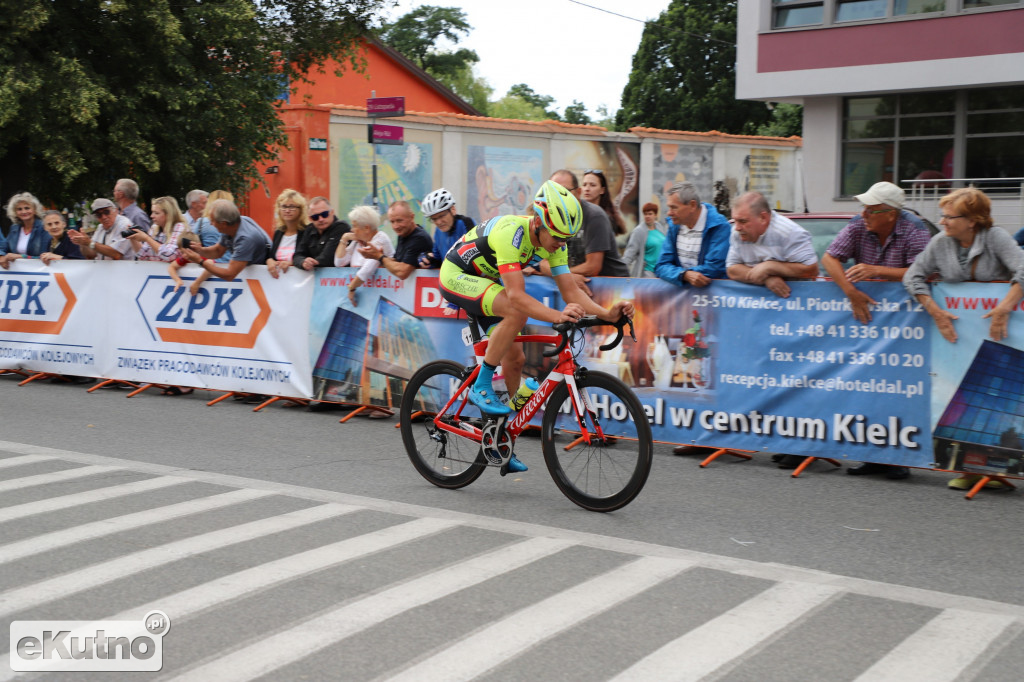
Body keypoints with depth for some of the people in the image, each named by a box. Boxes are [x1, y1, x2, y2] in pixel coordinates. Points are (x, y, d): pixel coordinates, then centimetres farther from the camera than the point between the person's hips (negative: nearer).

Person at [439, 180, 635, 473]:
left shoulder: (554, 242, -11)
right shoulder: (511, 232, -34)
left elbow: (571, 290, -13)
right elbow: (516, 295, -41)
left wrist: (607, 313, -29)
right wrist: (557, 315, -54)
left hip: (485, 282, 8)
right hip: (457, 276, -8)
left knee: (514, 359, 1)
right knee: (517, 313, -33)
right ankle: (481, 387, -19)